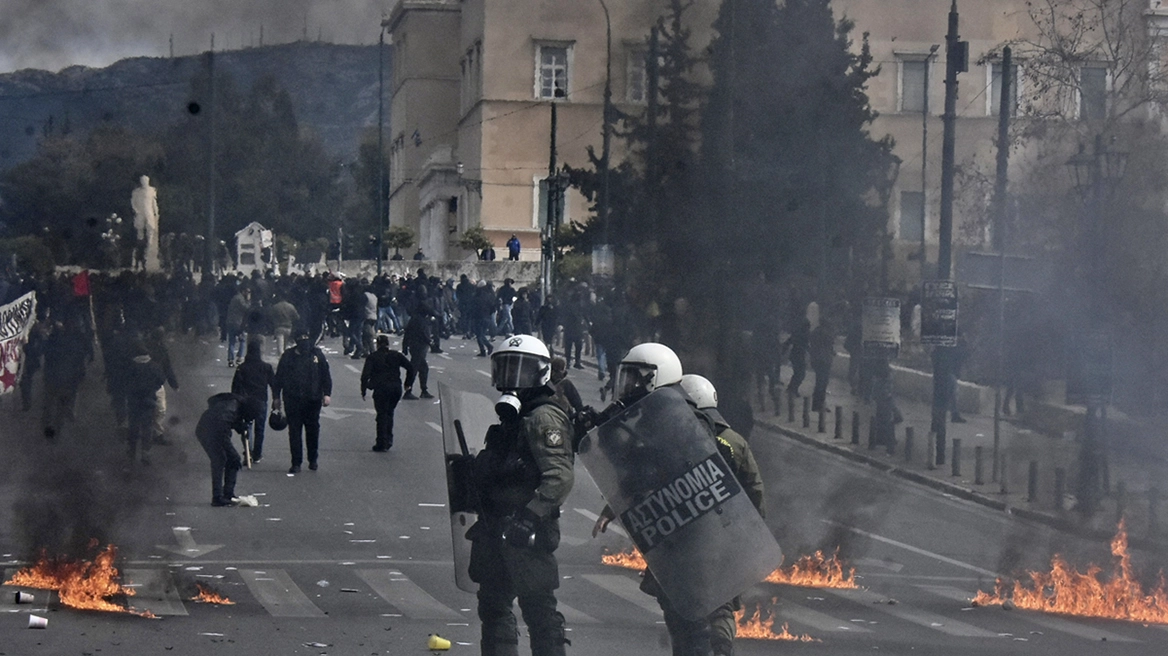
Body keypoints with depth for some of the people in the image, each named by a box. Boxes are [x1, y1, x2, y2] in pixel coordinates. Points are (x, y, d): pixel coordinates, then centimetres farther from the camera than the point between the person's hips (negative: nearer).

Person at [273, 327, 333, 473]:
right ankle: (296, 463, 4)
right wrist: (276, 396, 6)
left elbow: (326, 375, 6)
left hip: (313, 400, 1)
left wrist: (327, 394, -1)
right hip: (292, 400, -1)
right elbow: (279, 377, 8)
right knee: (294, 431, 0)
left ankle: (313, 460, 25)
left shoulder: (317, 355, 3)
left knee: (313, 430, 9)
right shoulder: (288, 356, 2)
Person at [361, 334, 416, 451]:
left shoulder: (372, 357, 1)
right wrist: (408, 383, 15)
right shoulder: (396, 355, 9)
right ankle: (388, 439, 16)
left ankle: (381, 444, 5)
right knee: (389, 413, 21)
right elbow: (410, 368, 5)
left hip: (381, 389, -3)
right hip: (396, 388, 3)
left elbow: (365, 374, -8)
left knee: (382, 415, 5)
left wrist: (363, 390, -1)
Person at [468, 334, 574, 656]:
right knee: (493, 605, 17)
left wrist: (529, 516, -30)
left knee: (539, 611, -7)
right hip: (498, 532, 10)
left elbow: (559, 478, -24)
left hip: (528, 535, -10)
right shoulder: (511, 418, 19)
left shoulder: (545, 418, -13)